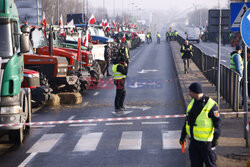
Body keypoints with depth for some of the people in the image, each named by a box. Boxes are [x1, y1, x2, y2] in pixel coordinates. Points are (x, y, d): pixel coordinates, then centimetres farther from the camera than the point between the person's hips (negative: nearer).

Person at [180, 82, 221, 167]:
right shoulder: (192, 103, 8)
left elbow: (217, 123, -12)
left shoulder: (210, 105, -15)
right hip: (193, 140, 7)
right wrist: (183, 135, 20)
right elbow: (188, 120, 17)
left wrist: (215, 139, -15)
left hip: (205, 141, -7)